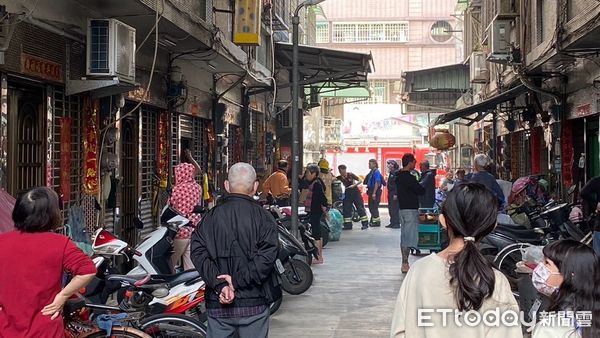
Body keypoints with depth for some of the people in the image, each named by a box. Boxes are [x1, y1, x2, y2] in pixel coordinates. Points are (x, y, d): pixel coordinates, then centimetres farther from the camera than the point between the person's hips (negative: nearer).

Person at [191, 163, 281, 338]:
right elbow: (267, 256, -16)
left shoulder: (210, 217, 3)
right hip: (254, 303, -2)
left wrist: (219, 285, -13)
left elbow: (199, 253, -8)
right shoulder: (263, 217, -5)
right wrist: (238, 281, -14)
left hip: (217, 303, 2)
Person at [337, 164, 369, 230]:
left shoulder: (350, 175, -12)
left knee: (360, 208, -3)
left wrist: (354, 185, -23)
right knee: (346, 209, 0)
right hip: (347, 193, 4)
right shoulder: (339, 178, -3)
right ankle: (348, 225, 6)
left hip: (355, 192, -4)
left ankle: (365, 223, 1)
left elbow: (360, 180, -9)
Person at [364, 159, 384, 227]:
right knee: (371, 207, 14)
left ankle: (377, 221, -1)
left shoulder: (376, 172, -14)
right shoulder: (371, 172, 15)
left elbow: (377, 183, -21)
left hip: (375, 191, -10)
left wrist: (374, 193, -24)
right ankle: (373, 221, 23)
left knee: (374, 207, -7)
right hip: (371, 191, 10)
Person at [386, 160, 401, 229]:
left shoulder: (397, 173, -14)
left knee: (395, 208, -8)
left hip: (394, 193, -10)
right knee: (390, 208, 13)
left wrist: (396, 194, -23)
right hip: (390, 193, 10)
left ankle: (397, 223, -5)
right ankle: (392, 222, 19)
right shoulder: (391, 173, 16)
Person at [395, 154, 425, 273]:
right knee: (409, 237, -6)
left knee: (404, 236, 13)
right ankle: (405, 264, -7)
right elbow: (420, 190, -15)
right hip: (410, 209, -9)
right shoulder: (409, 178, -18)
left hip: (402, 208, 9)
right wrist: (423, 188, 8)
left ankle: (404, 263, 18)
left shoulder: (399, 176, 11)